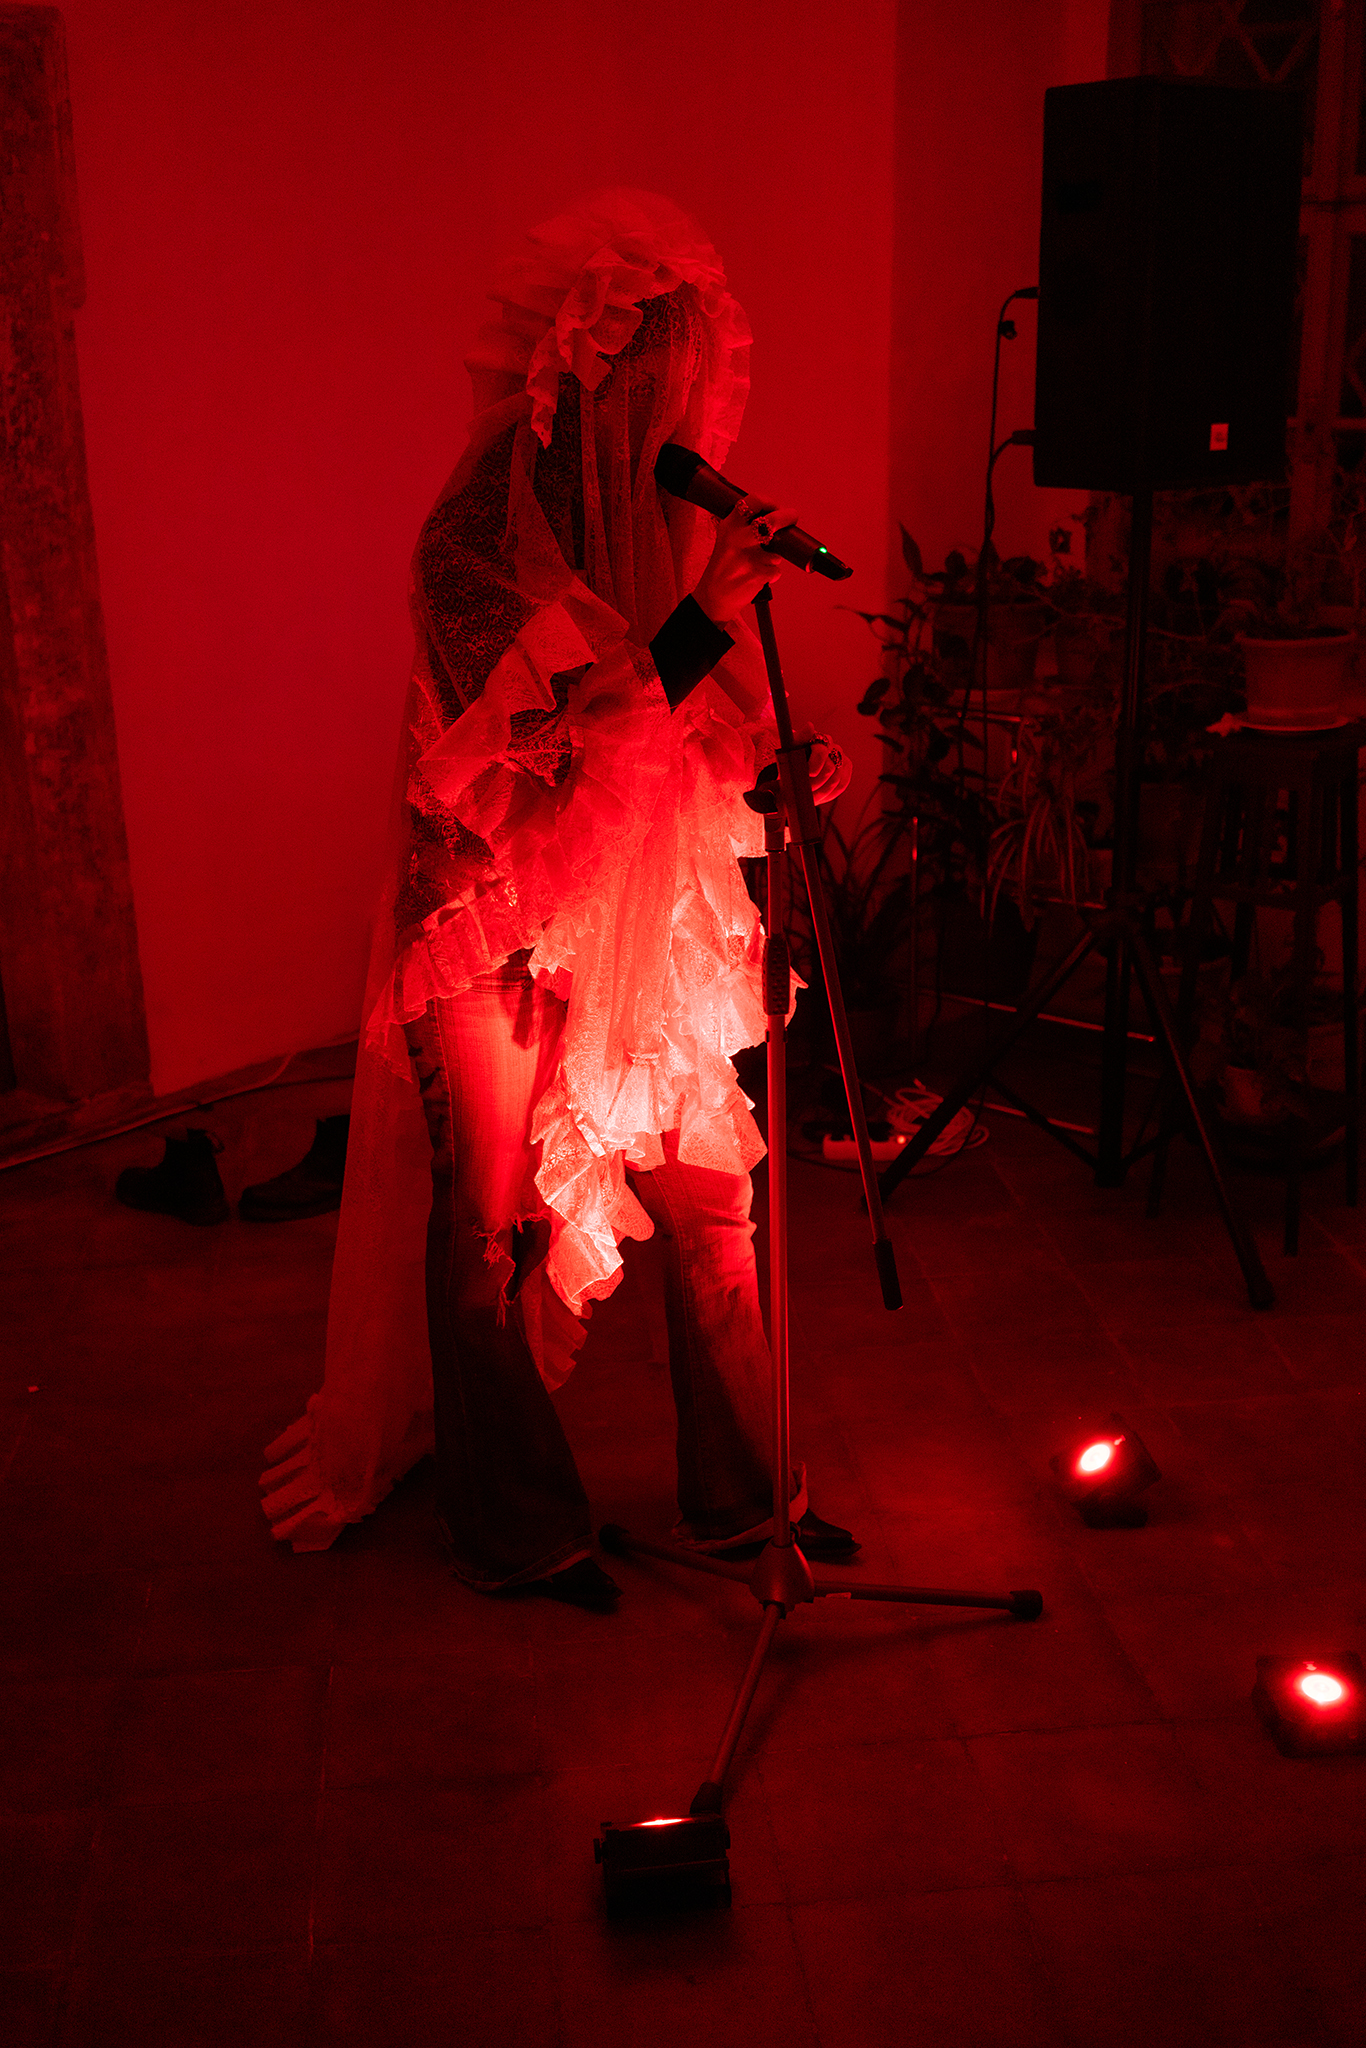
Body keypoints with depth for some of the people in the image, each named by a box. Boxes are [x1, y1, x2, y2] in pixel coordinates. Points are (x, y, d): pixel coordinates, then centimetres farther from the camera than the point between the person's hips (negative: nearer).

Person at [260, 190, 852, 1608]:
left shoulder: (668, 520, 1)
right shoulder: (472, 538, -18)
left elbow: (704, 736, 9)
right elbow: (545, 758, -25)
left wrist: (783, 771, -12)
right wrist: (701, 623, -31)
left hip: (644, 917, 6)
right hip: (498, 927, -5)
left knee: (709, 1187, 9)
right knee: (489, 1225, 6)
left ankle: (739, 1492, 27)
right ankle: (515, 1530, 26)